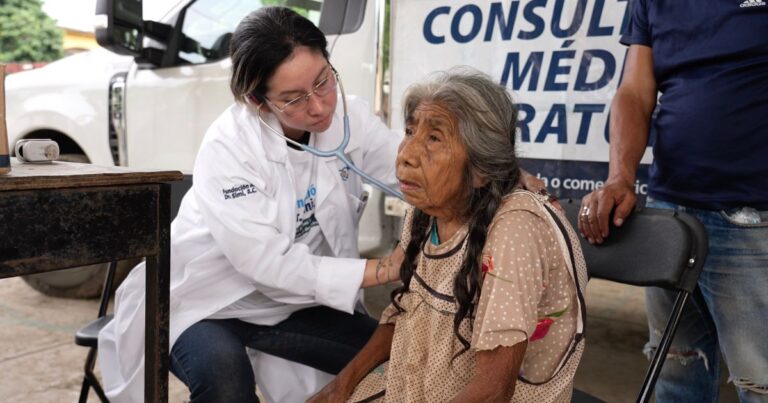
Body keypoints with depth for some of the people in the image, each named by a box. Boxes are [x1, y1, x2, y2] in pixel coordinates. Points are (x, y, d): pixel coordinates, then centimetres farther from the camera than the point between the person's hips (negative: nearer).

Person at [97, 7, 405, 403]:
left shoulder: (351, 117, -12)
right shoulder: (227, 147, -27)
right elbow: (269, 265, -31)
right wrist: (384, 269, -32)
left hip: (288, 301, 5)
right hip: (204, 301, -4)